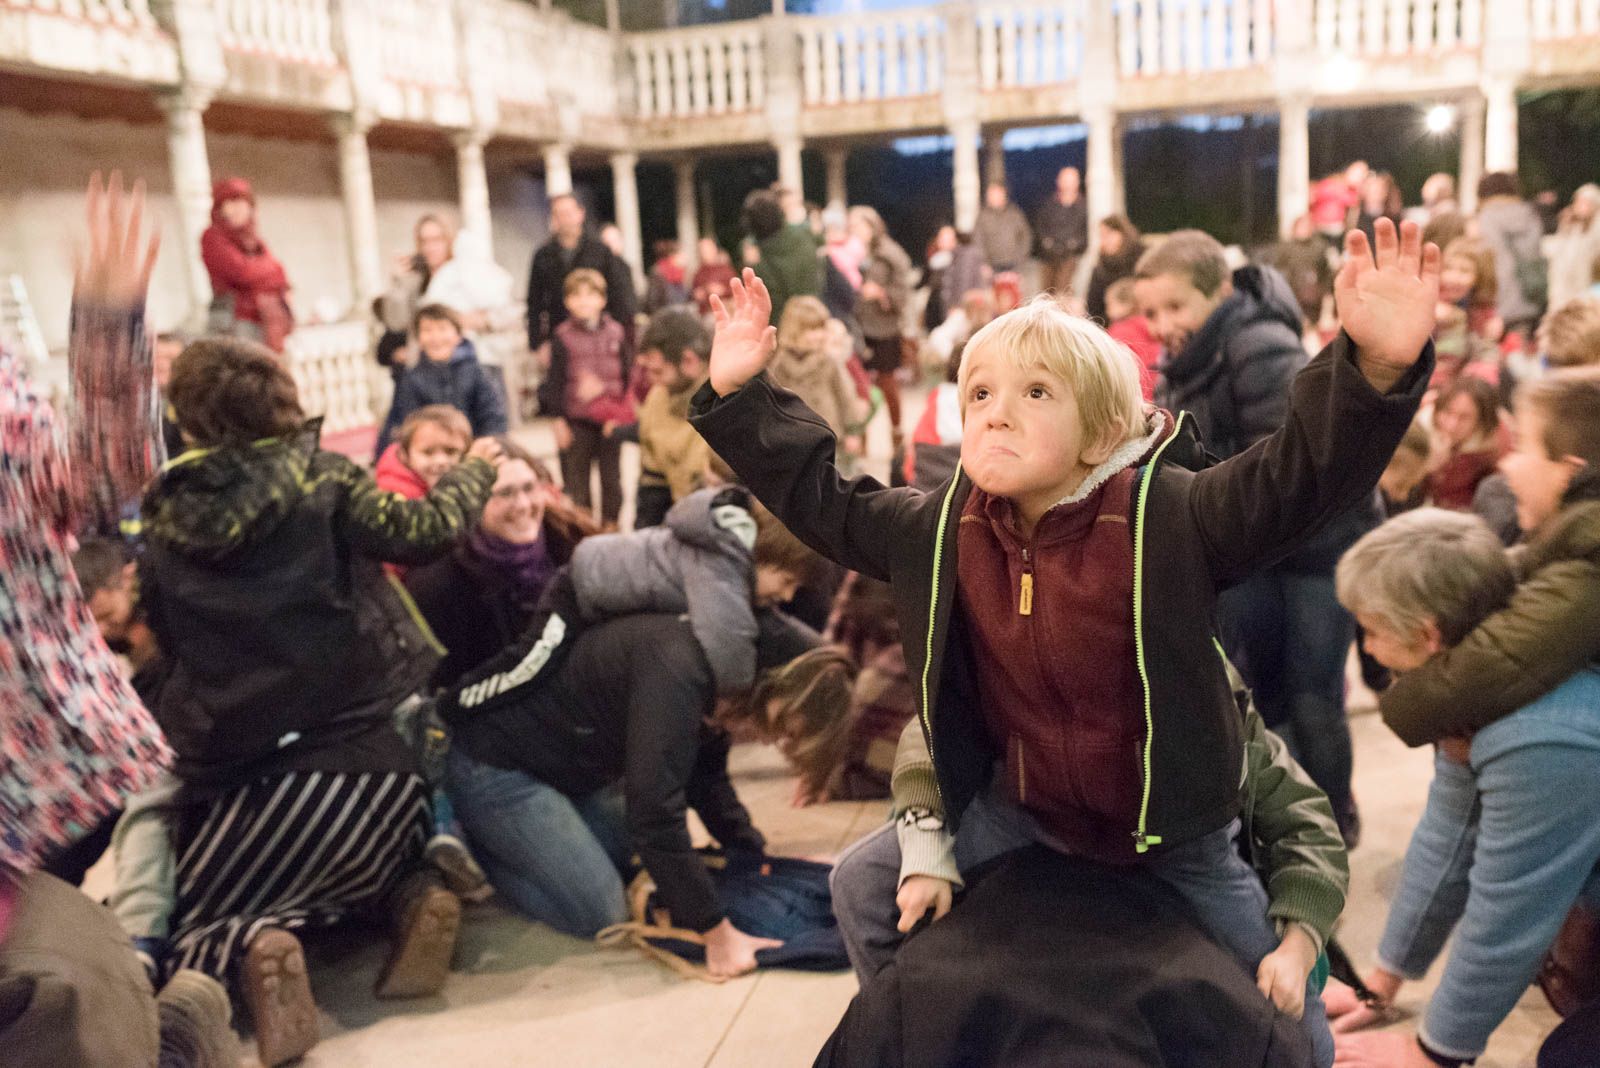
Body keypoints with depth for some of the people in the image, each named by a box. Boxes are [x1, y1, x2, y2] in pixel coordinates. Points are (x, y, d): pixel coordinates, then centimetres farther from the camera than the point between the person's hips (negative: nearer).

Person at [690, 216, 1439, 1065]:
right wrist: (741, 395, -4)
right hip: (1021, 810, 4)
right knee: (865, 887, 10)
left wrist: (1374, 369, -52)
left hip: (1171, 832, -3)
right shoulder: (940, 529, -11)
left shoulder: (1167, 518, -25)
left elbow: (1306, 474, -34)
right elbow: (823, 501, 0)